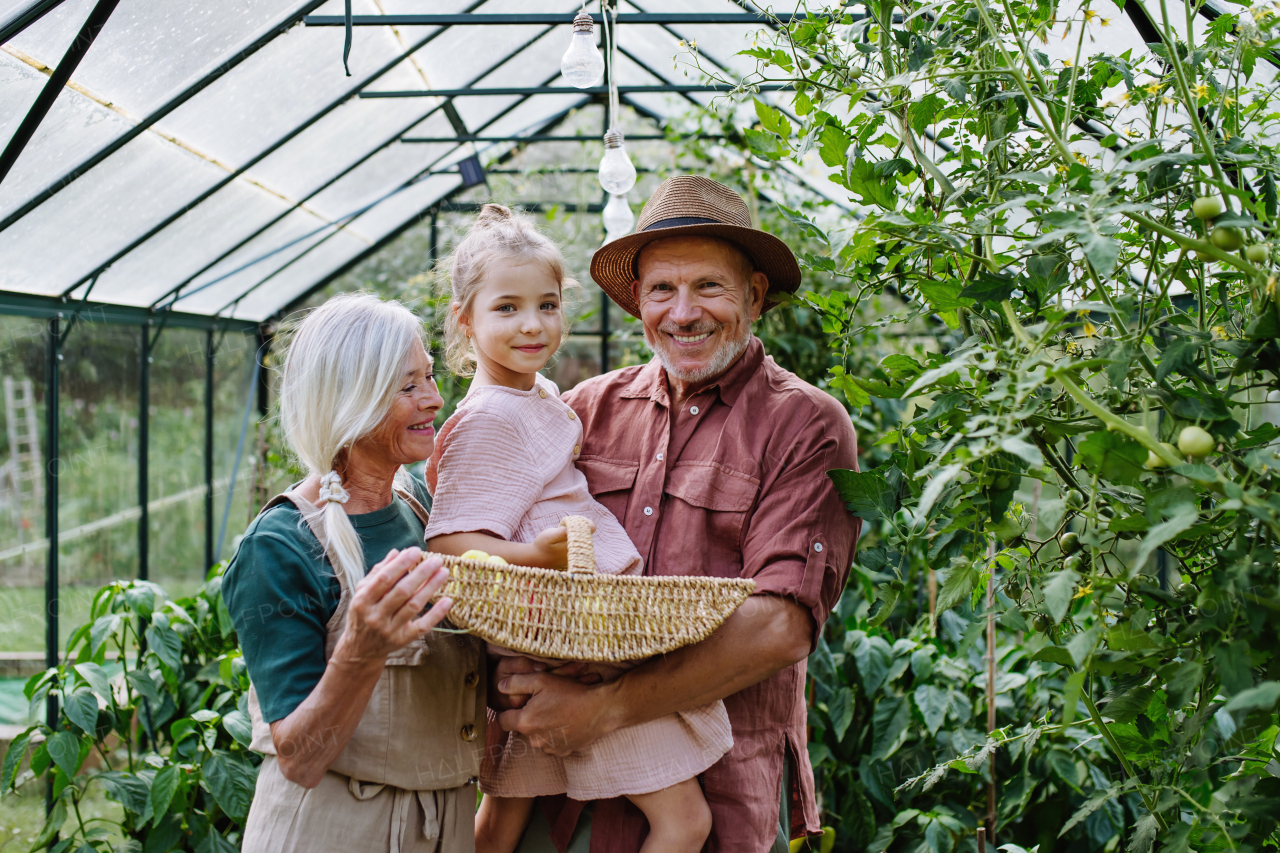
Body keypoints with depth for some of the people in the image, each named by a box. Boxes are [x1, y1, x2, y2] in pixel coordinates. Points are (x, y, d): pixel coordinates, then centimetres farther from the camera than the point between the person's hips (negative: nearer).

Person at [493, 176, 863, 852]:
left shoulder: (807, 427, -5)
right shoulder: (591, 408, 6)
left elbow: (782, 626, -16)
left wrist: (603, 708, -21)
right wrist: (505, 666, -16)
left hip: (723, 794, -3)